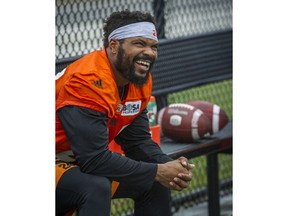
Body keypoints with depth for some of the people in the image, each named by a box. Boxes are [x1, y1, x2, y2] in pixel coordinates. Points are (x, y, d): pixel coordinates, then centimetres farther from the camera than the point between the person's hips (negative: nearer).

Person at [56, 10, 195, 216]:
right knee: (97, 187, -35)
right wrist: (157, 171, -25)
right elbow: (94, 158, -31)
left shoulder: (141, 80, 1)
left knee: (156, 184, 8)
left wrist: (169, 167, -16)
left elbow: (138, 141, 5)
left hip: (82, 163, 10)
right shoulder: (88, 81, -27)